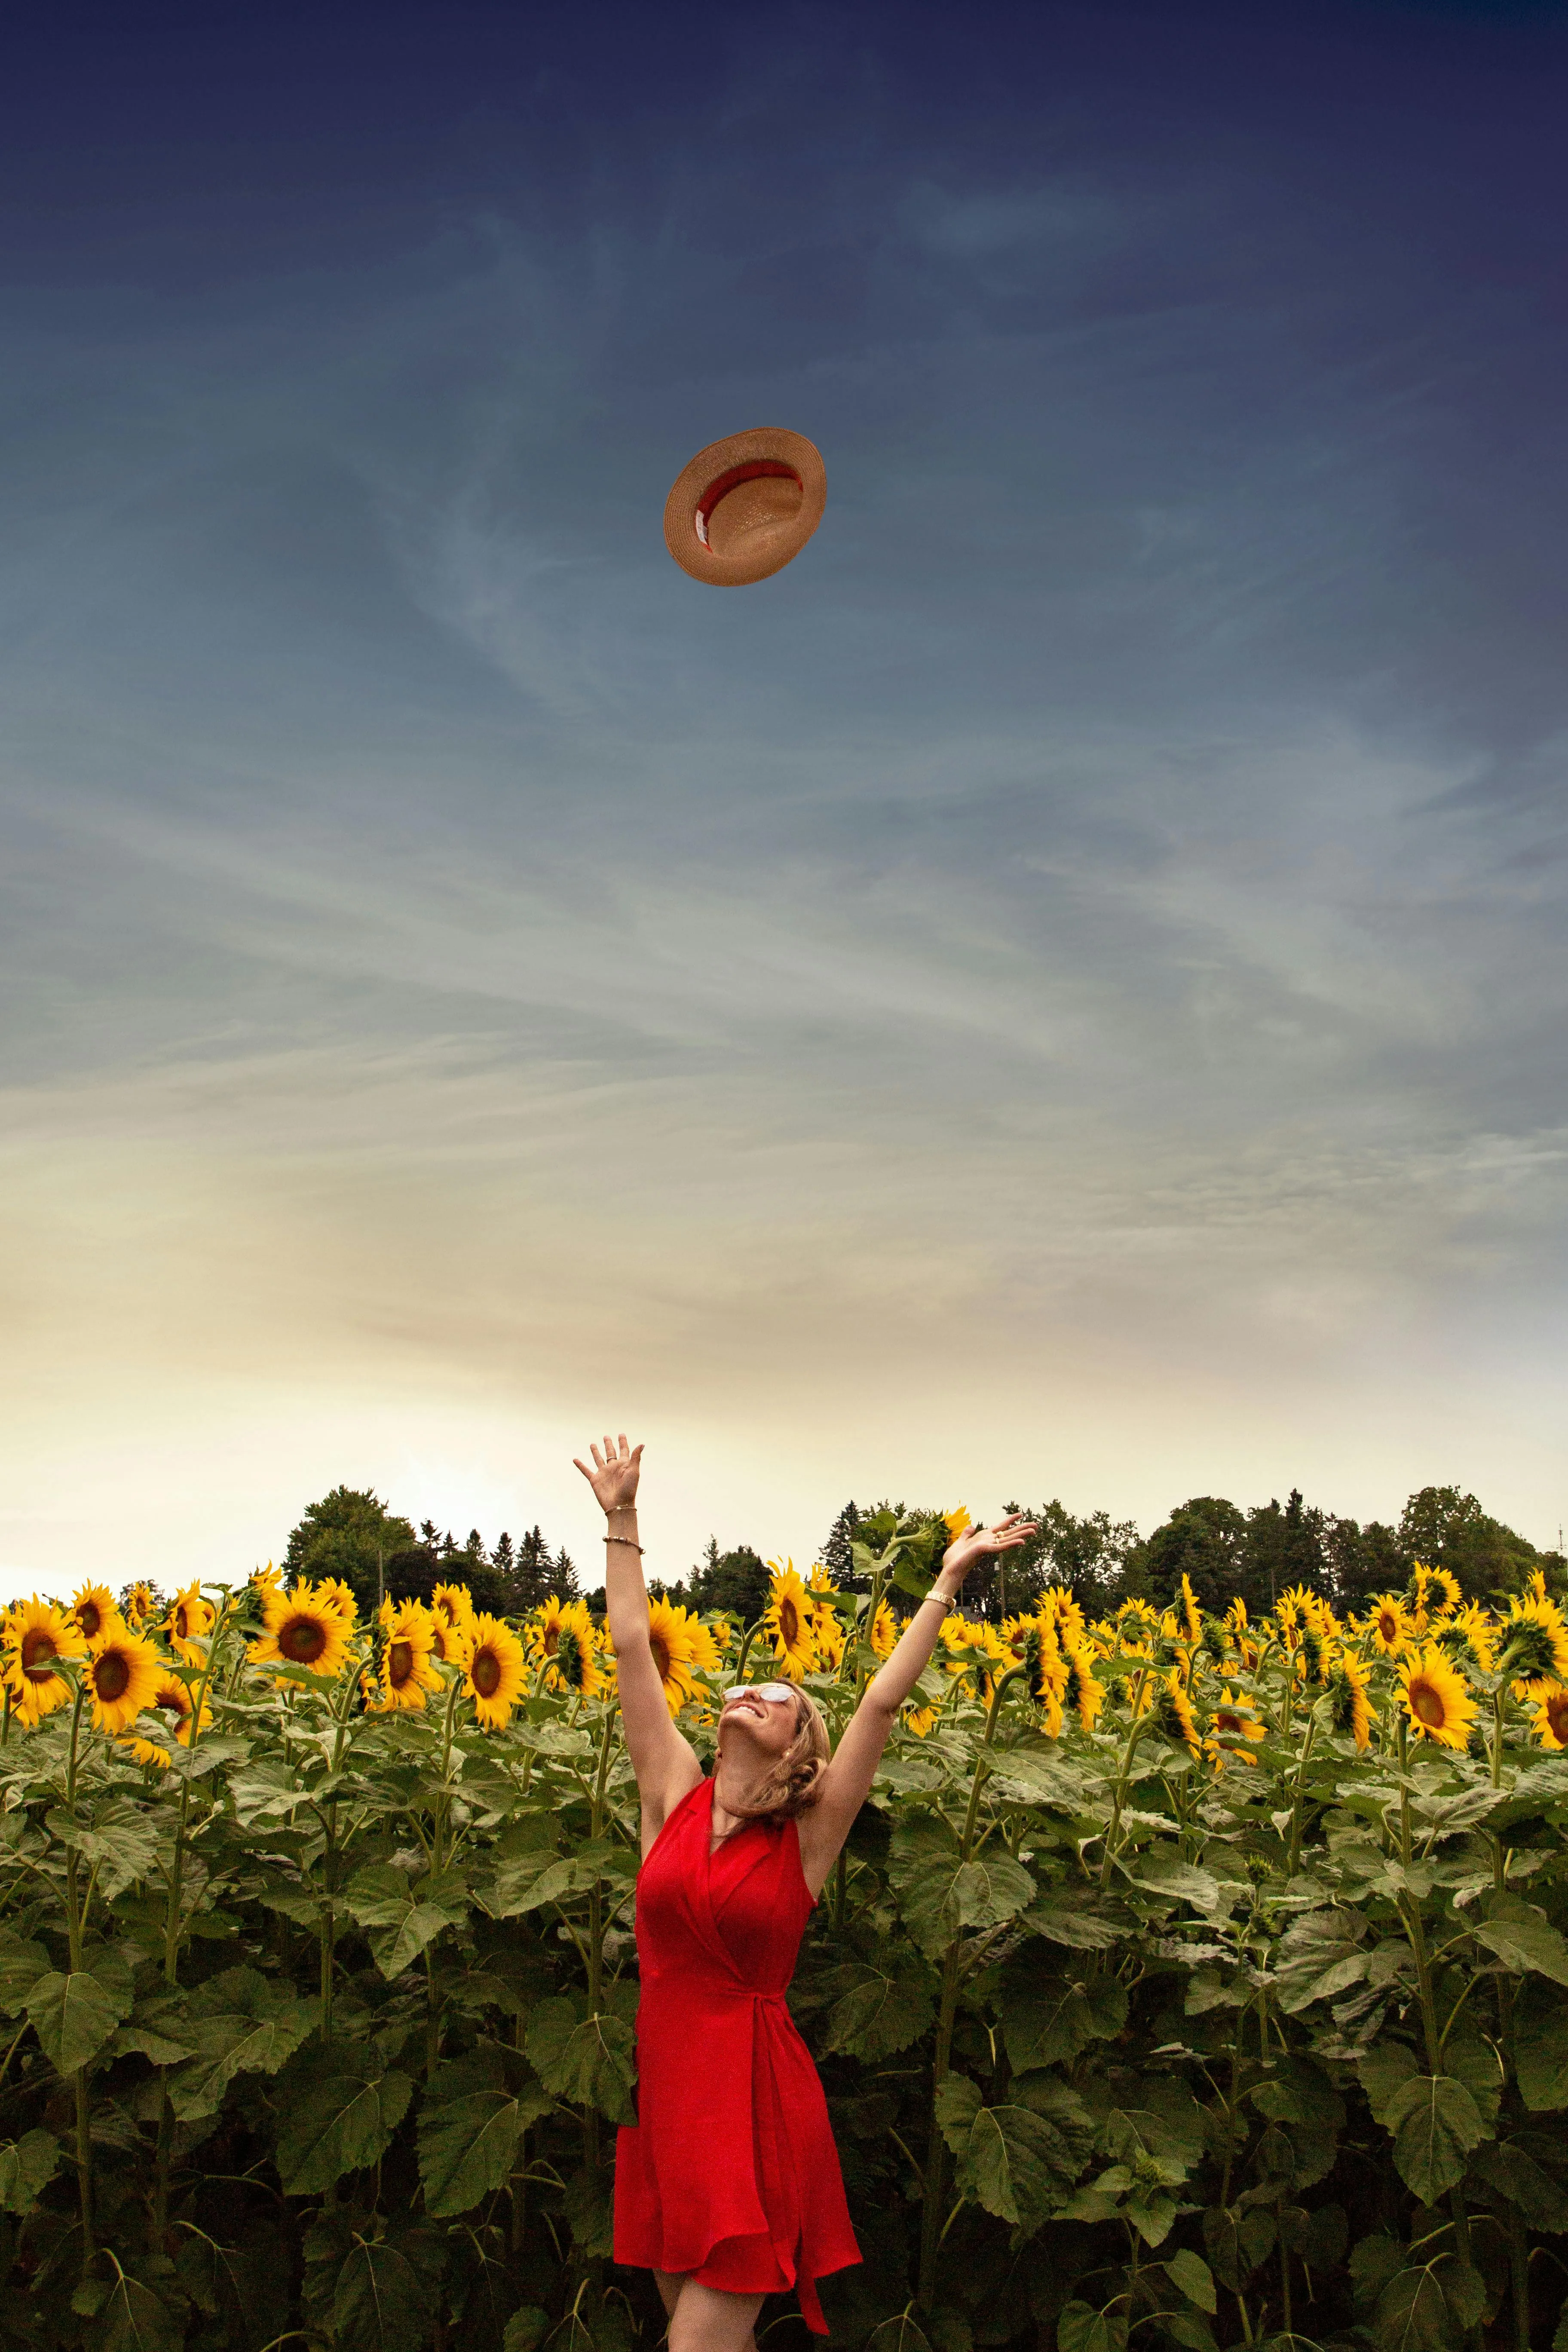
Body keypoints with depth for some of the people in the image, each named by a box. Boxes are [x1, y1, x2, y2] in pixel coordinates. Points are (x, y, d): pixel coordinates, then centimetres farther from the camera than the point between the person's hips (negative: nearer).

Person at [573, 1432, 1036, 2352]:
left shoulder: (808, 1835, -5)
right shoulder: (674, 1795, 2)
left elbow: (885, 1700, -13)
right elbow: (632, 1649, 2)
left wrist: (948, 1584, -15)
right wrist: (622, 1519, 2)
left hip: (755, 2101, -4)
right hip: (664, 2082, 4)